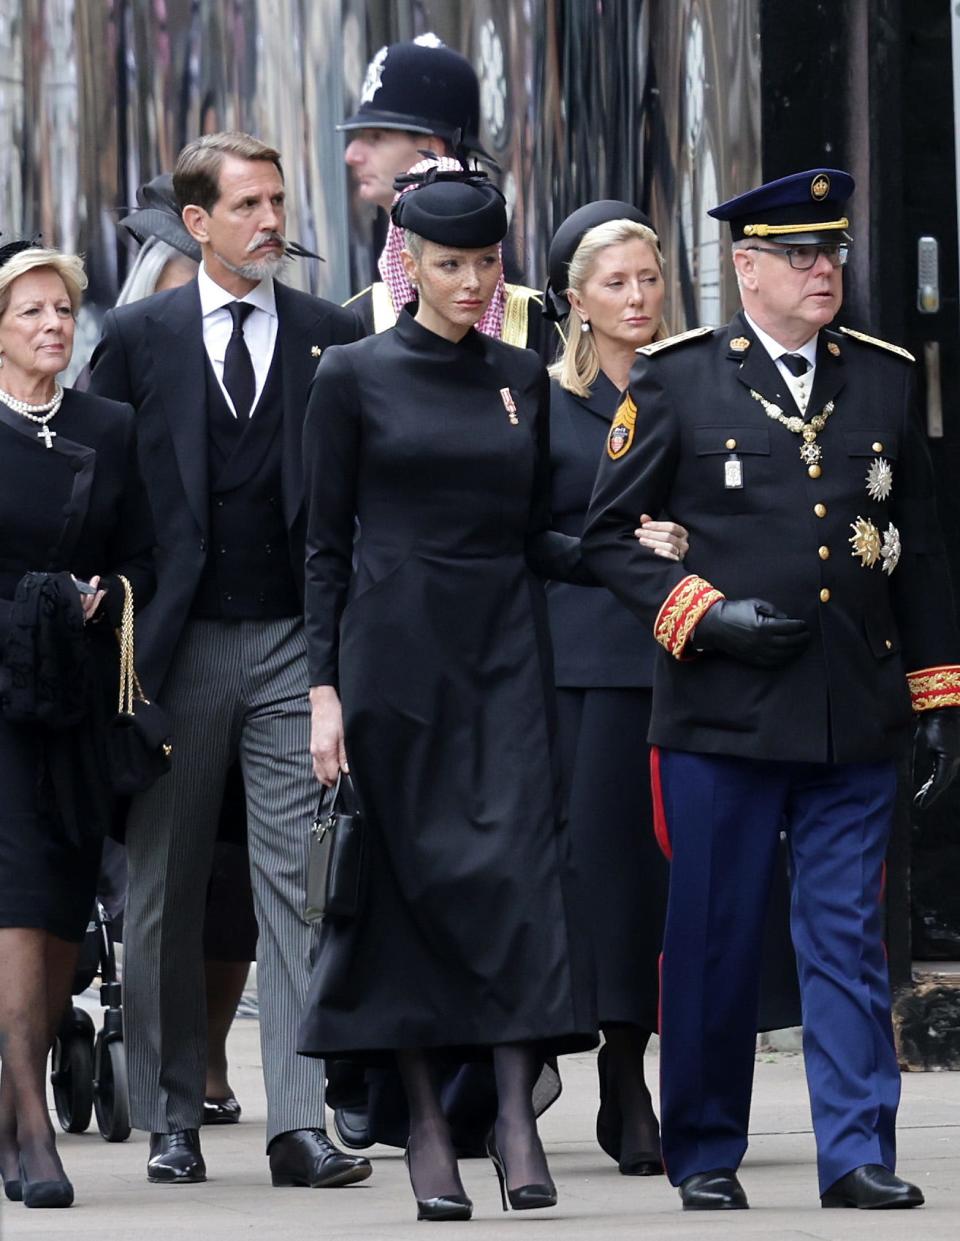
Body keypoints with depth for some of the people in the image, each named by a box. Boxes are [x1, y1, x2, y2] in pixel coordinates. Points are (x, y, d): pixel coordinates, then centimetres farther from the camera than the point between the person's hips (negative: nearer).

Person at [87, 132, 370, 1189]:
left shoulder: (333, 338, 6)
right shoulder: (138, 339, 6)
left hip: (296, 639, 0)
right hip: (177, 644, 0)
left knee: (299, 883, -4)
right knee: (165, 891, 5)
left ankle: (299, 1124, -5)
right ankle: (171, 1121, 14)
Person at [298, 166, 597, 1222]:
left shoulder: (522, 379, 11)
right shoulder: (354, 375, 1)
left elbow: (534, 537, 14)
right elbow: (325, 543, 0)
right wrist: (324, 688, -5)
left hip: (505, 653, 2)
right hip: (394, 650, -2)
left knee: (517, 866, -10)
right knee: (409, 878, -1)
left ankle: (516, 1115, -13)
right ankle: (426, 1125, 6)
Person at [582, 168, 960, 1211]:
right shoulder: (677, 381, 1)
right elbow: (607, 535, 3)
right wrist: (701, 614, -10)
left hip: (856, 721, 2)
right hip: (722, 715, -2)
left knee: (847, 939, 1)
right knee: (714, 942, 4)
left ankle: (856, 1154, 3)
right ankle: (704, 1156, 15)